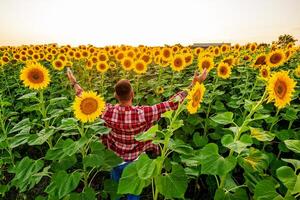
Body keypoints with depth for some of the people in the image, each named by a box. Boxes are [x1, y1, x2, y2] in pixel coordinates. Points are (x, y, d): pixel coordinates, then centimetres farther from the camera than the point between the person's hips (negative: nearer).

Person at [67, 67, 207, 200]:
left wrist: (74, 83, 2)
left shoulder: (108, 112, -29)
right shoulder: (144, 113, -35)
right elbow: (173, 103, -30)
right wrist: (194, 84, -23)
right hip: (137, 162, -2)